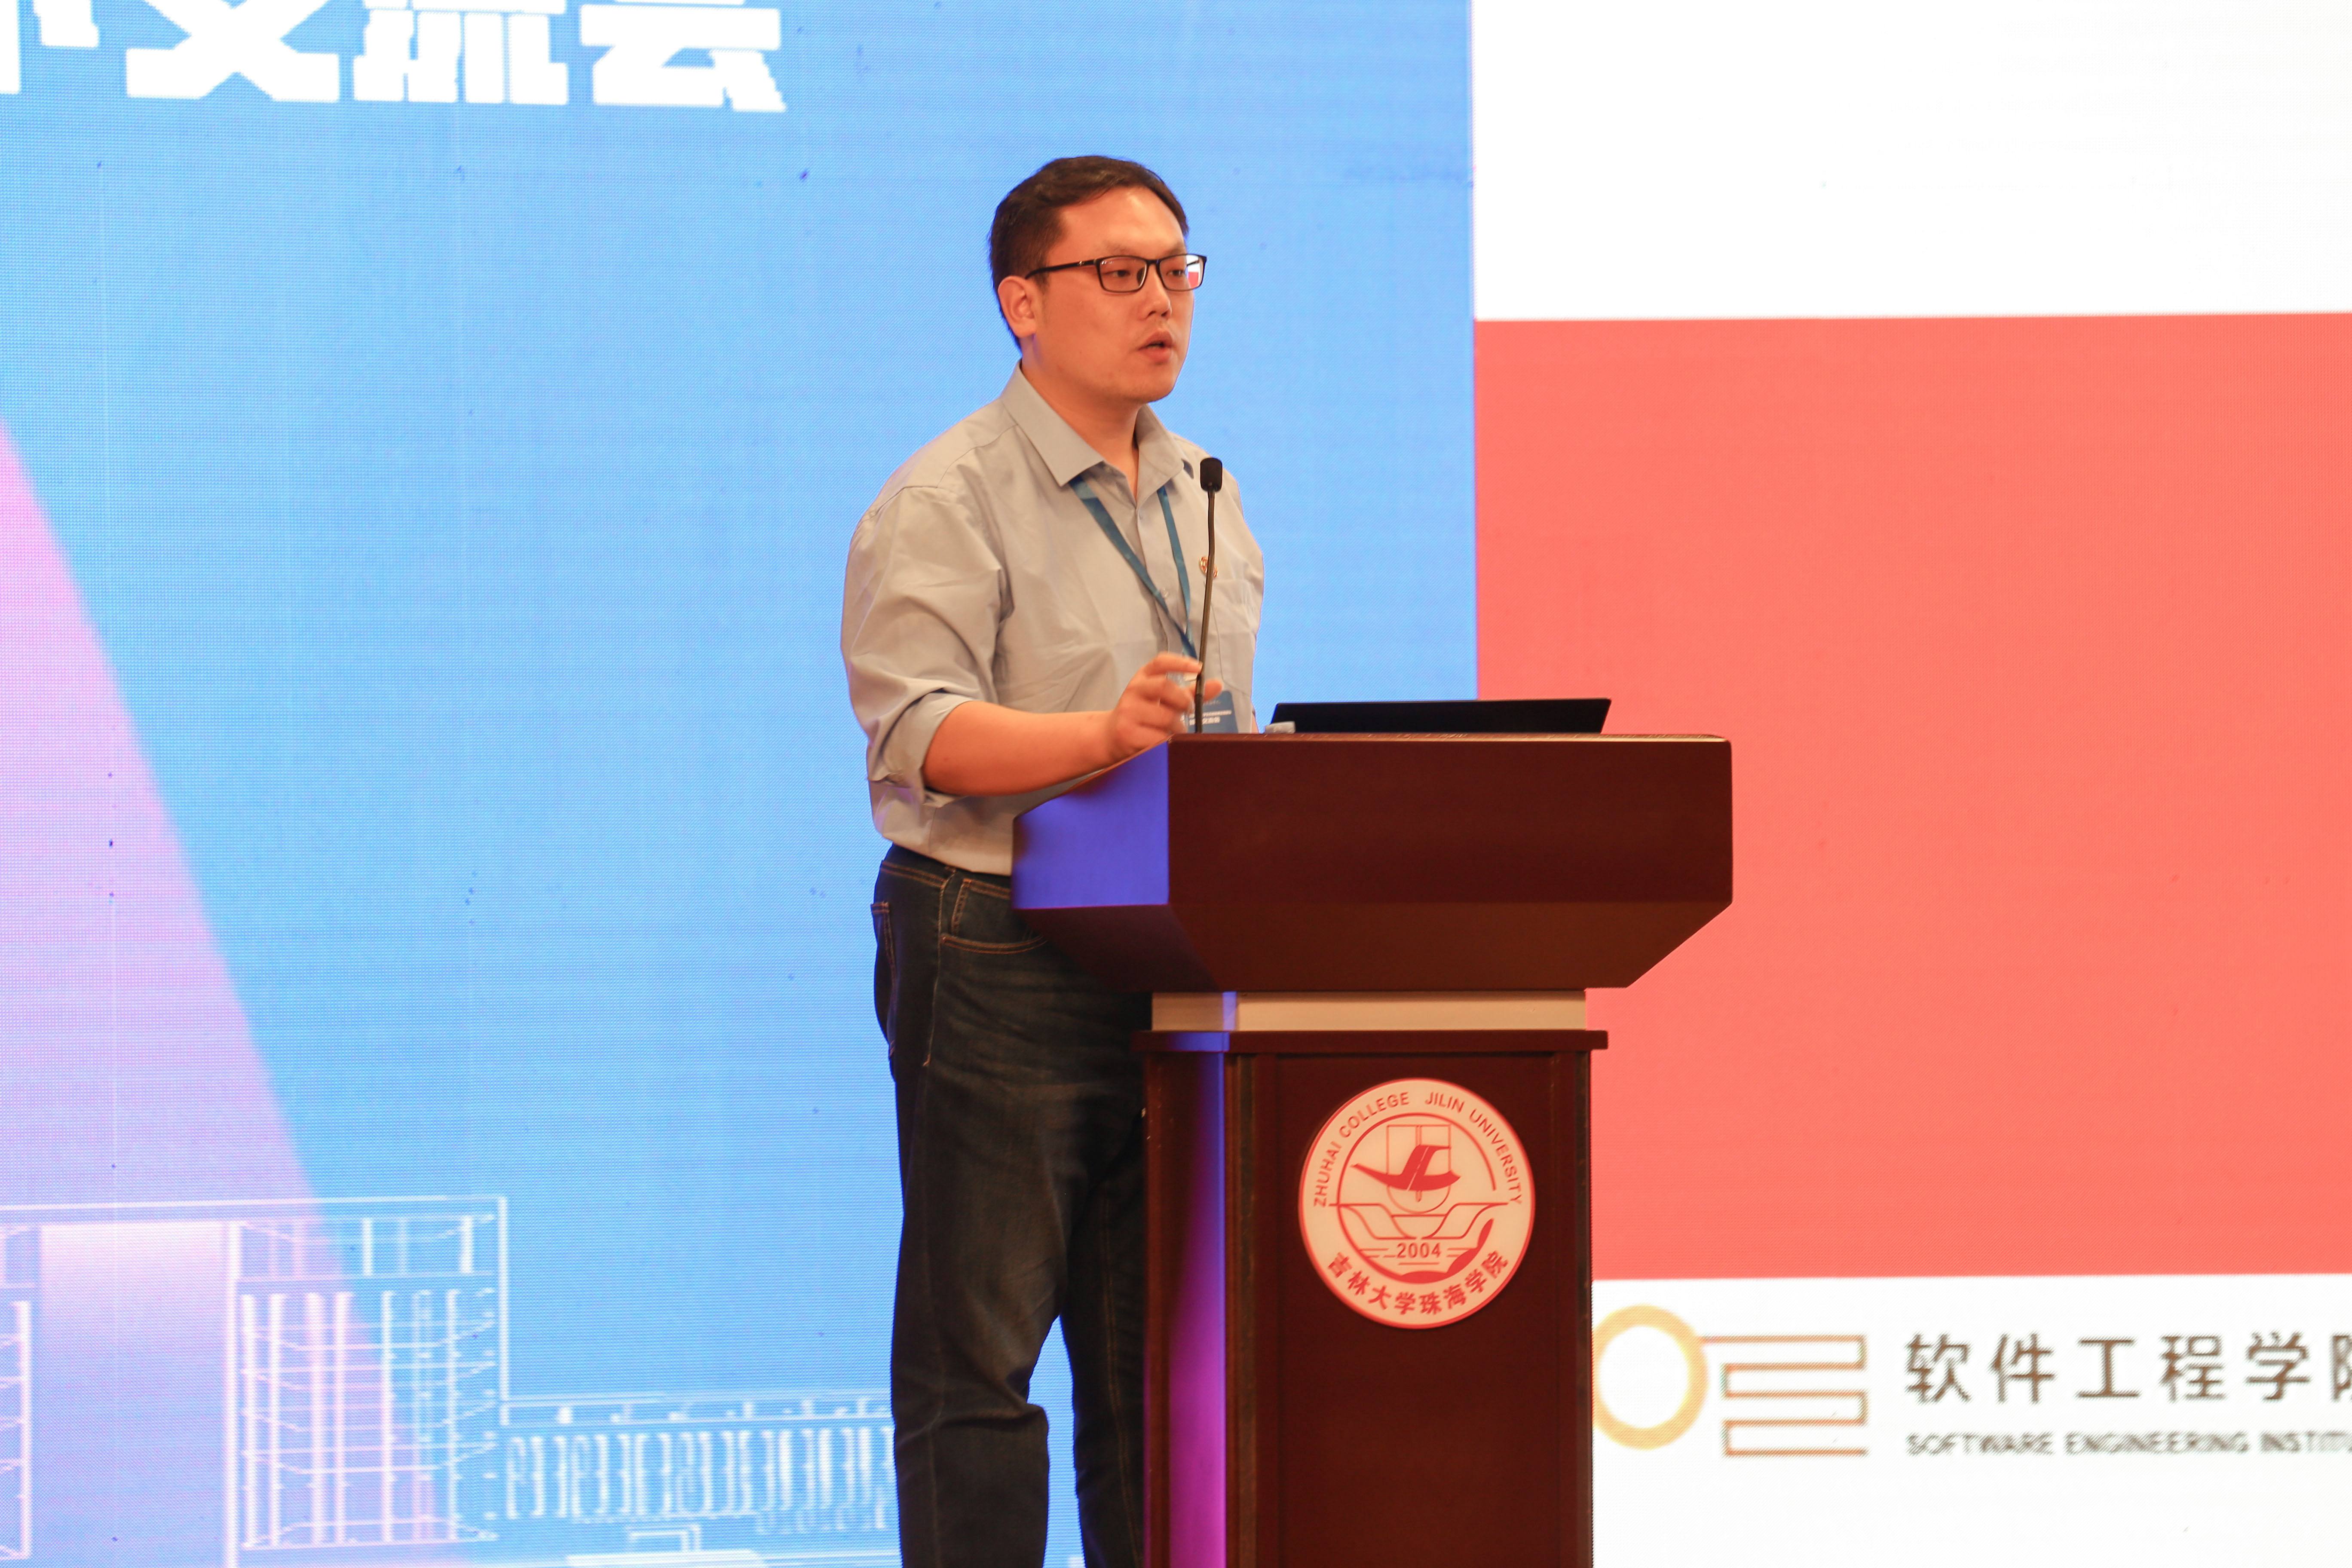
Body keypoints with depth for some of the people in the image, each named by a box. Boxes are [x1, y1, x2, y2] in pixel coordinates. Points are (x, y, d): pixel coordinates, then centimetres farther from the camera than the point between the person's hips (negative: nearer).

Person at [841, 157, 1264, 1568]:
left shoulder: (1204, 500, 18)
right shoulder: (944, 502, -6)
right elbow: (925, 732, -18)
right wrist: (1104, 734, -32)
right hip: (1000, 956, -7)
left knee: (1154, 1350, 8)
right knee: (980, 1354, -5)